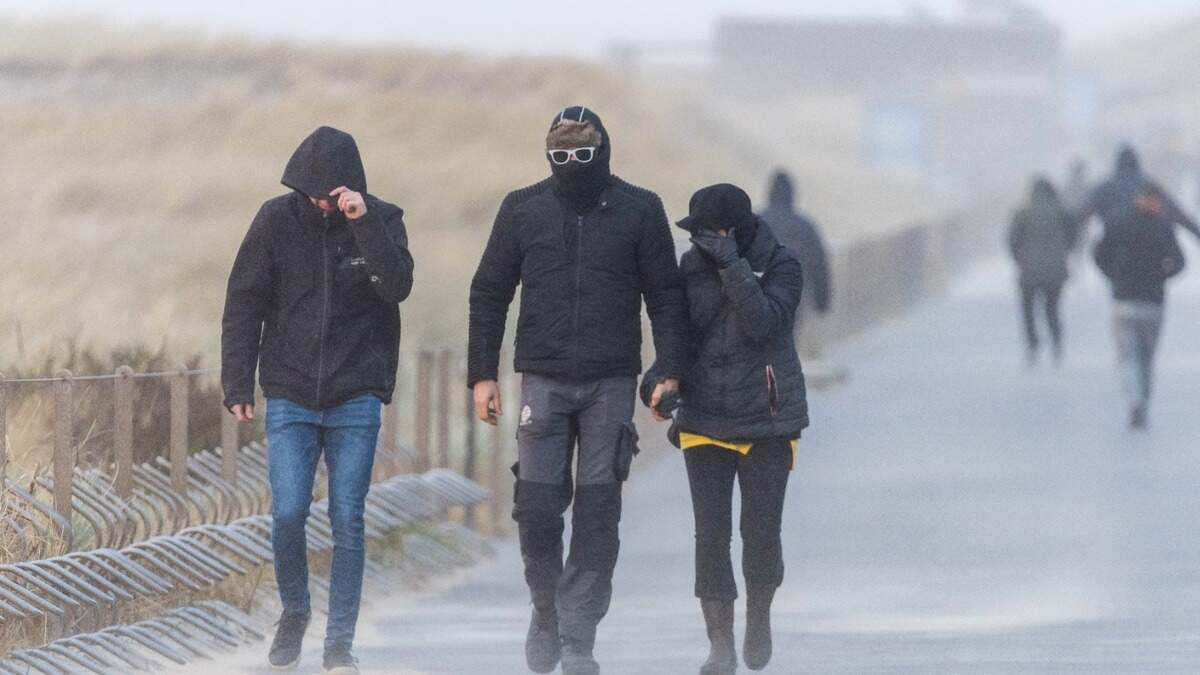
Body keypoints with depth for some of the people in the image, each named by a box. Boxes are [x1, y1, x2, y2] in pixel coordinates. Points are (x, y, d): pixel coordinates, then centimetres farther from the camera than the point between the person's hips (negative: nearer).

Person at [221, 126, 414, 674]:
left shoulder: (381, 221, -1)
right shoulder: (276, 222, -2)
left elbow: (398, 285, -18)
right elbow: (243, 306, 2)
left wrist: (363, 223, -26)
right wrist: (237, 386, -3)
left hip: (356, 400, 0)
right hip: (290, 397, 0)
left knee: (348, 519, -2)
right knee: (288, 512, -7)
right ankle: (293, 612, 18)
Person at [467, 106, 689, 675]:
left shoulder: (639, 211, 2)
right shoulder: (523, 210, 5)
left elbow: (667, 297, 5)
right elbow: (488, 295, 10)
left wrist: (670, 373, -3)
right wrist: (482, 374, 4)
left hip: (611, 382, -1)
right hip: (544, 380, 1)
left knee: (597, 512, -2)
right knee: (537, 504, -6)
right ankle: (547, 611, 18)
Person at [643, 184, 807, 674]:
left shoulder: (779, 268, -8)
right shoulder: (692, 267, 1)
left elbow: (764, 324, -24)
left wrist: (732, 265, -30)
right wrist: (659, 381, -10)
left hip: (766, 420, -2)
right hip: (705, 421, 2)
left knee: (761, 533, 1)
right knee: (711, 534, -6)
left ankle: (759, 616, 29)